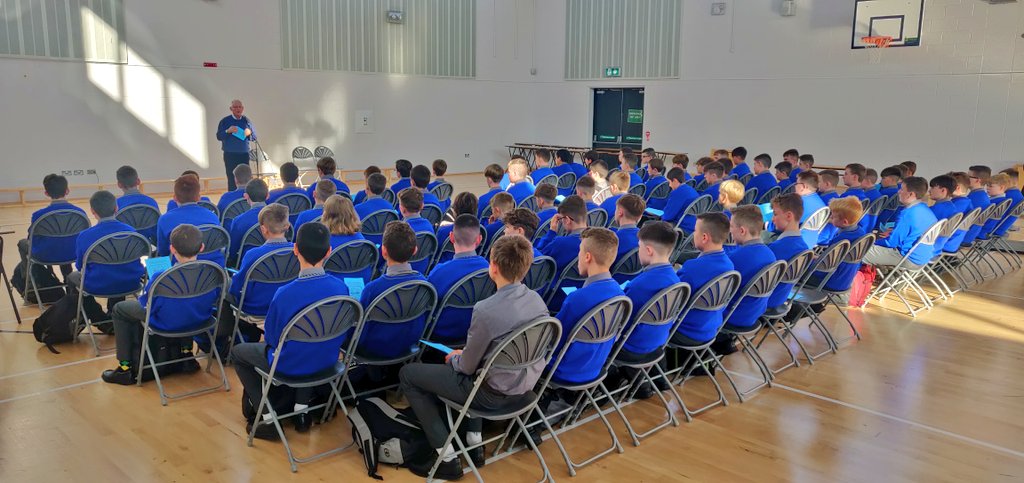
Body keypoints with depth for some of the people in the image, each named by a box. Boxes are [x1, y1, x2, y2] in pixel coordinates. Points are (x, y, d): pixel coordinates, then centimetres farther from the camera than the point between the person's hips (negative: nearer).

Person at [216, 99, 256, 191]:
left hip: (244, 154, 3)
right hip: (230, 155, -3)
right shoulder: (225, 121, 1)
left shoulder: (247, 121, 9)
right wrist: (227, 131, -19)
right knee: (232, 179, -3)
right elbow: (219, 136, -1)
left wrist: (249, 133, -12)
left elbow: (255, 137, 10)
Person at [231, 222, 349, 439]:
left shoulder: (285, 294, -29)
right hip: (327, 361, 4)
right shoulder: (340, 288, -17)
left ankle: (267, 418, 17)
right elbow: (343, 336, -3)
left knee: (238, 352, 23)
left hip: (289, 366, -4)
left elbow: (271, 337, -12)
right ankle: (302, 409, 29)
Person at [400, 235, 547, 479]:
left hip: (493, 394, -7)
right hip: (524, 388, 7)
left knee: (408, 374, 8)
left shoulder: (486, 309, -27)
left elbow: (467, 367, -15)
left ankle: (447, 456, 8)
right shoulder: (536, 299, -4)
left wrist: (453, 359, 7)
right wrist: (465, 354, 14)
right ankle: (474, 440, 28)